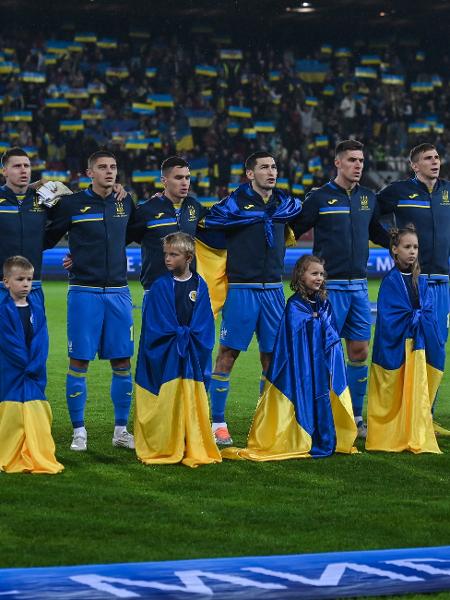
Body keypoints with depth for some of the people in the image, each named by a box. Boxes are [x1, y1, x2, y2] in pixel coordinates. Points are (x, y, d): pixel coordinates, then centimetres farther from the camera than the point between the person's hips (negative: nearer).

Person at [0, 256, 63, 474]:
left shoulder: (37, 308, 8)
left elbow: (41, 341, 2)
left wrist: (35, 365, -11)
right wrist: (27, 363, -14)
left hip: (35, 374, 4)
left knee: (36, 417, 3)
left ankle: (39, 459, 6)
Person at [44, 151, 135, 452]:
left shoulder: (125, 203, 9)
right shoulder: (72, 204, -3)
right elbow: (46, 239, 3)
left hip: (118, 293, 4)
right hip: (84, 292, -4)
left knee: (122, 361, 4)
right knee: (79, 361, -2)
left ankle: (121, 430, 14)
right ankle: (79, 431, 7)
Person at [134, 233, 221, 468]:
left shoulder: (199, 286, 6)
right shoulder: (160, 286, -1)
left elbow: (204, 325, 6)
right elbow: (157, 325, -5)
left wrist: (186, 336, -8)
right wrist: (179, 336, -10)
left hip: (193, 356, 3)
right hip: (165, 357, -2)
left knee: (192, 402, 3)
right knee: (166, 402, -5)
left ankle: (195, 449, 7)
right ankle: (163, 448, 0)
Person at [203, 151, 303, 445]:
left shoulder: (285, 204, 11)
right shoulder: (235, 203, -5)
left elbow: (300, 211, 31)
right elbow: (206, 223, -7)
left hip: (274, 290, 5)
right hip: (242, 289, -5)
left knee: (272, 355, 6)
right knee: (229, 352, -5)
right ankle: (218, 422, -1)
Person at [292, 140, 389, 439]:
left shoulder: (368, 198, 11)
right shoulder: (320, 197, -5)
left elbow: (377, 234, 26)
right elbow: (293, 231, -1)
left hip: (359, 285, 5)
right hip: (330, 287, -5)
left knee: (360, 351, 5)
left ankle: (355, 417, 14)